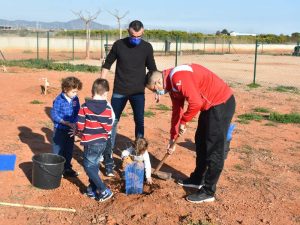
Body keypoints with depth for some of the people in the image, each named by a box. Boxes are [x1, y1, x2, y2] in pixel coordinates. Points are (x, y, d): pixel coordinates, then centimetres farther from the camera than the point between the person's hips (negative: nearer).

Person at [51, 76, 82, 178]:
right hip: (60, 130, -5)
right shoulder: (59, 100, -17)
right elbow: (54, 115, -17)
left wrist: (76, 124, -12)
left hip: (71, 130, 5)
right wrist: (67, 123, -21)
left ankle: (67, 168, 31)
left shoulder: (75, 99, -2)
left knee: (69, 150, 16)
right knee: (58, 151, 6)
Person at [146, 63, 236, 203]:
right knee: (201, 142, 19)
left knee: (214, 149, -4)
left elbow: (196, 102, -33)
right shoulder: (172, 85, 9)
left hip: (222, 103, -10)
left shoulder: (178, 77, -23)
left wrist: (183, 122, -17)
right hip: (210, 105, 10)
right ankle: (197, 179, 34)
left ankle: (208, 192, 6)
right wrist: (173, 138, 20)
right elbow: (176, 112, 17)